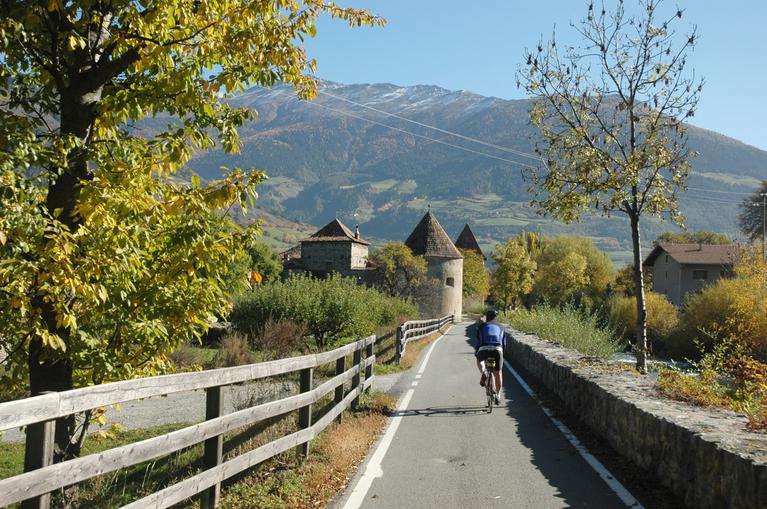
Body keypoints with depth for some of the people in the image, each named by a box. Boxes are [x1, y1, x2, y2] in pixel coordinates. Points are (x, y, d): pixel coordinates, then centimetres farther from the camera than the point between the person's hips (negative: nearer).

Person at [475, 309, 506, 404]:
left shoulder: (481, 327, 21)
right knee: (497, 373, 17)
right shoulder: (501, 327, 26)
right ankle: (497, 395, 19)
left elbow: (478, 342, 18)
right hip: (497, 350, 1)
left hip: (484, 350, -1)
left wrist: (475, 352, 31)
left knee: (479, 359, 34)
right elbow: (504, 343, 28)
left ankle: (483, 373, 6)